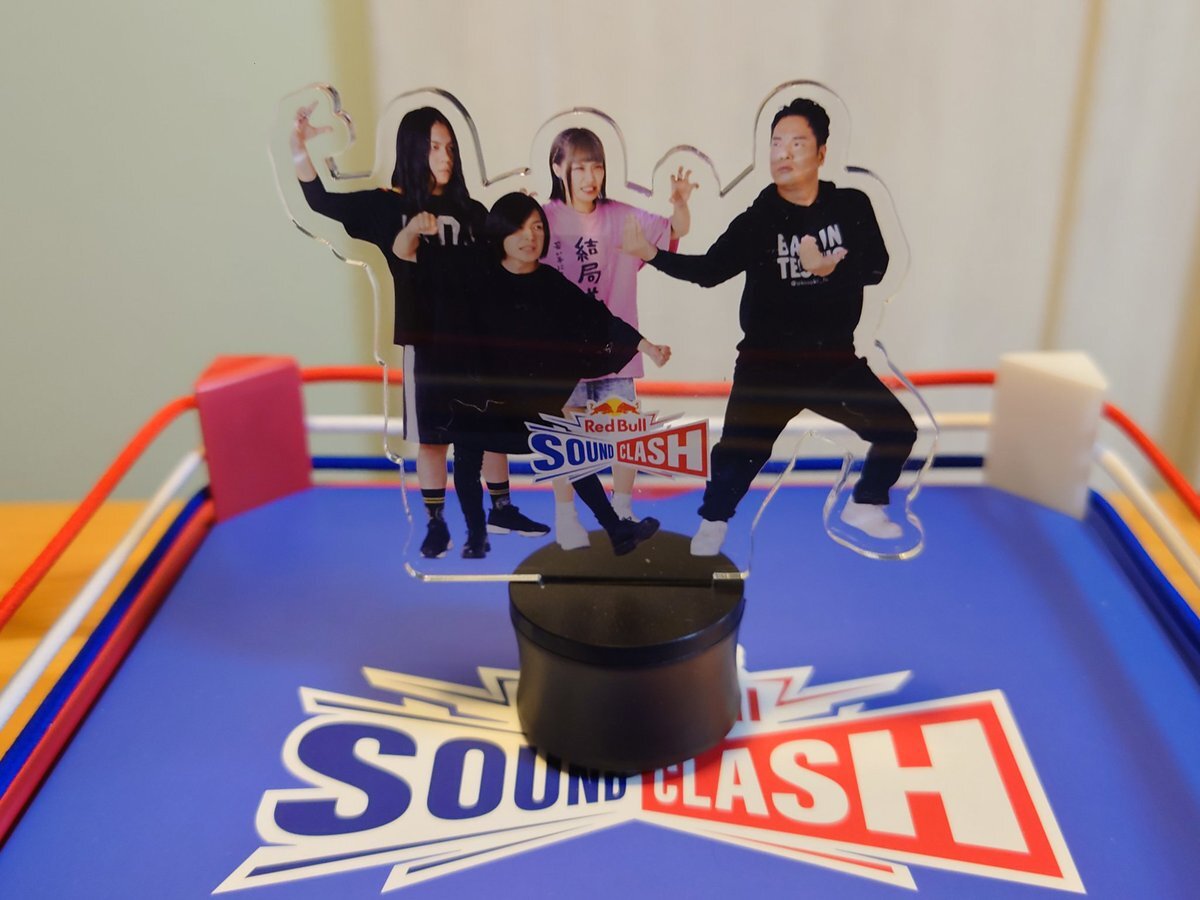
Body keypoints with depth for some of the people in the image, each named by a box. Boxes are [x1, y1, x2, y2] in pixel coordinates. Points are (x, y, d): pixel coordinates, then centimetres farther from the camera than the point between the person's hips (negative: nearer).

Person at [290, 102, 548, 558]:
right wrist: (300, 151, -24)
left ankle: (501, 510, 29)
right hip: (426, 341, -2)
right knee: (430, 435, 7)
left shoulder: (471, 211, 3)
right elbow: (324, 201, -10)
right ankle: (436, 524, 20)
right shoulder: (388, 207, -2)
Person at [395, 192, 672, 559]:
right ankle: (475, 536, 31)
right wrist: (414, 227, -35)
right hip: (478, 393, 0)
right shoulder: (473, 268, -14)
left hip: (537, 396, 0)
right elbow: (405, 253, -13)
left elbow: (602, 321, -12)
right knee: (467, 460, 8)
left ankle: (617, 530, 12)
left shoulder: (553, 286, -12)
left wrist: (647, 348, -19)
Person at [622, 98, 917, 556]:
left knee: (897, 430, 4)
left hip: (836, 358, 3)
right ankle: (713, 522, 24)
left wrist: (833, 269, -28)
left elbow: (876, 266, -9)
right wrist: (652, 254, -24)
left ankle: (863, 507, 28)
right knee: (740, 450, -6)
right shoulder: (757, 220, -6)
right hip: (767, 364, -2)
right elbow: (709, 269, -11)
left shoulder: (851, 206, -2)